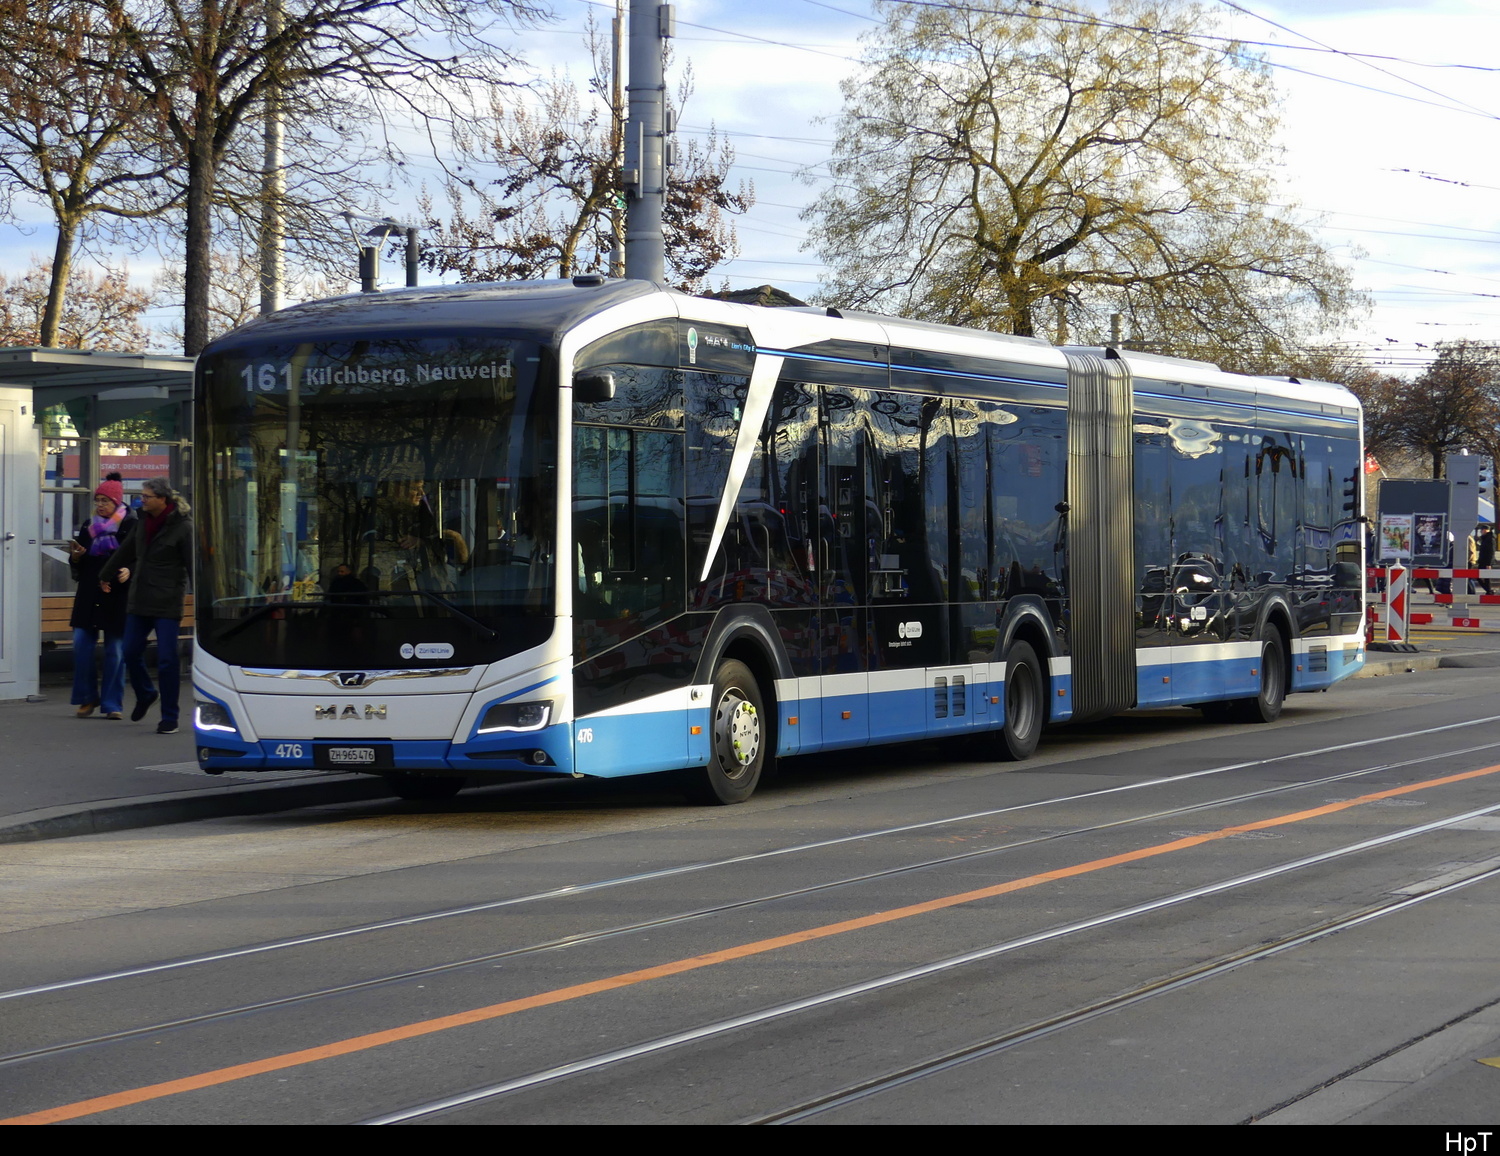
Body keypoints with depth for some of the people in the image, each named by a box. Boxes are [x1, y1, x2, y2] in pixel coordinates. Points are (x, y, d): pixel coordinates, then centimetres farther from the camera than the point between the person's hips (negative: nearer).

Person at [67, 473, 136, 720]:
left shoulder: (130, 526, -4)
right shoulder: (89, 526, 12)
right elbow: (76, 565, 16)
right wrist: (76, 556, -4)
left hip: (118, 597, -4)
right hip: (89, 596, 4)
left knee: (115, 651, 1)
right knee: (81, 645, -3)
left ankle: (112, 704, 9)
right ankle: (87, 697, 12)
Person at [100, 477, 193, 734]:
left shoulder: (183, 527, -11)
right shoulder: (145, 521, 9)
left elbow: (193, 566, -12)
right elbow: (127, 551, 23)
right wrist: (106, 576, 34)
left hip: (167, 603, -7)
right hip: (139, 601, 7)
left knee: (166, 659, -7)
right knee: (131, 653, 9)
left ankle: (170, 719, 2)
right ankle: (145, 695, 36)